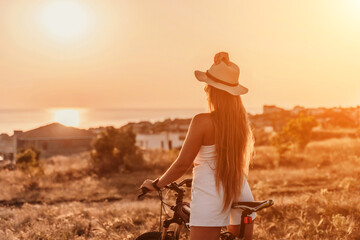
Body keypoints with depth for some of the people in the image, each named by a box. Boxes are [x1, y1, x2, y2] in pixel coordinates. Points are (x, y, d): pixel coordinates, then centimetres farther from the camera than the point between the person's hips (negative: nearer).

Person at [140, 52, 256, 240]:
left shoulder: (202, 122, -13)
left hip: (210, 195, -6)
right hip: (241, 194, 6)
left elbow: (182, 164, -11)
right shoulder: (242, 119, 5)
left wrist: (156, 184, 4)